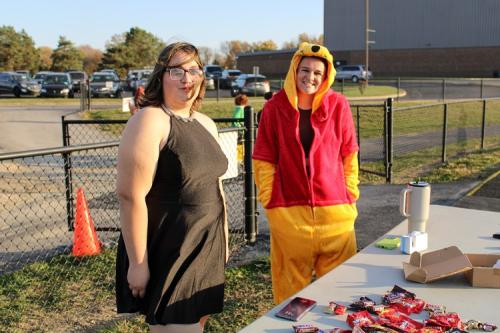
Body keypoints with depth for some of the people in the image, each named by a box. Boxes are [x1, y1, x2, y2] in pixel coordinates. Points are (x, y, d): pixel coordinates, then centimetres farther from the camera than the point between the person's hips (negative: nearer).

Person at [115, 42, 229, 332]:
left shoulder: (206, 124, 10)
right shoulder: (150, 121, -15)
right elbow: (131, 195, -20)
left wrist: (224, 237, 18)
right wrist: (138, 263, -20)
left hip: (206, 251, 8)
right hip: (166, 255, -8)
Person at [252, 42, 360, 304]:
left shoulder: (338, 105, 0)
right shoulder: (275, 108, -2)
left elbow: (349, 155, 6)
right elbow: (263, 160, 2)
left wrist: (351, 196, 4)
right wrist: (269, 200, -2)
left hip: (335, 208, 1)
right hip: (288, 211, -1)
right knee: (291, 280, 11)